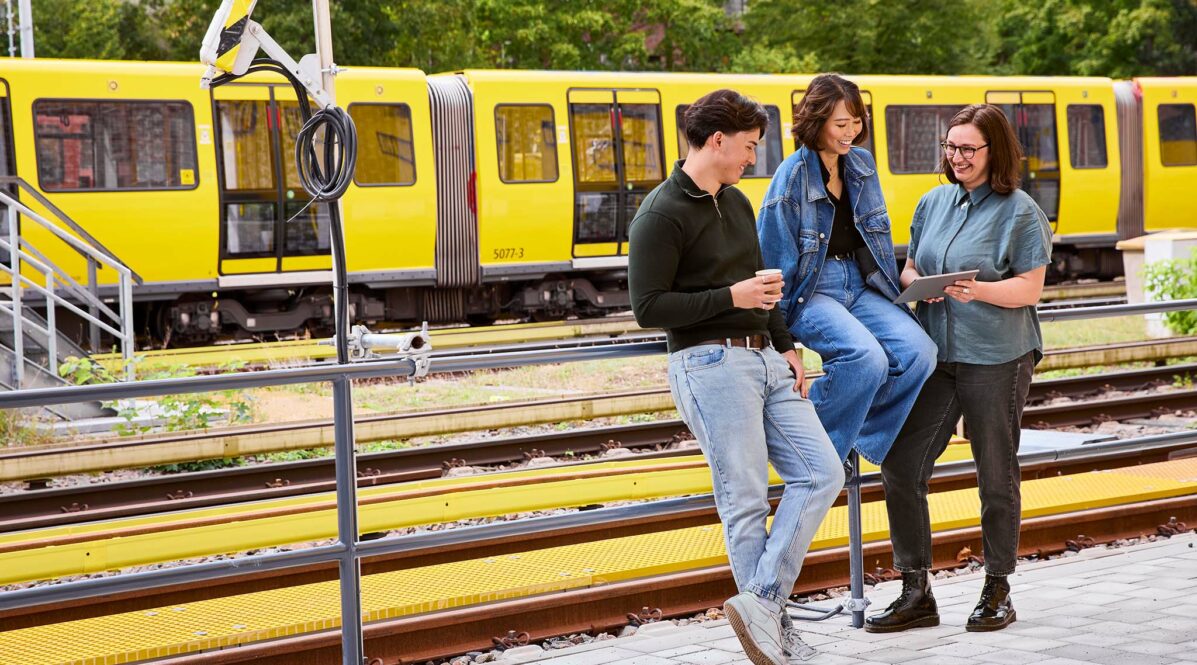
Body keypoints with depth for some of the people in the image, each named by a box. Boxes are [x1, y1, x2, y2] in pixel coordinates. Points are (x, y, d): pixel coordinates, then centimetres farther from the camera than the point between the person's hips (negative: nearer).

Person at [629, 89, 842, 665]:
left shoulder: (737, 202, 16)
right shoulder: (662, 214, -11)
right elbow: (648, 308, -15)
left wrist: (786, 346, 16)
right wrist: (730, 298, -17)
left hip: (764, 360, 9)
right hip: (711, 364, -8)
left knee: (821, 473, -1)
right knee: (745, 503, -5)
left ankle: (760, 604, -4)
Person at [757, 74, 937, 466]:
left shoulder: (862, 164, 7)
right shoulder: (793, 176, -12)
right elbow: (773, 258, -9)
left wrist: (891, 296, 12)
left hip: (860, 286, 6)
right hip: (811, 291, -6)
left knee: (918, 350, -18)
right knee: (867, 357, -31)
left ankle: (859, 433, 0)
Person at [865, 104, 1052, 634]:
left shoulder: (1020, 212, -4)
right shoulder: (933, 203, 12)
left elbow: (1029, 290, -8)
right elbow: (909, 268, 18)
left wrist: (978, 290, -25)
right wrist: (917, 285, -6)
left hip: (997, 358, -5)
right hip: (936, 353, 5)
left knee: (996, 477, 5)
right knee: (900, 467, -2)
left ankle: (997, 592, 19)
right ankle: (916, 594, 7)